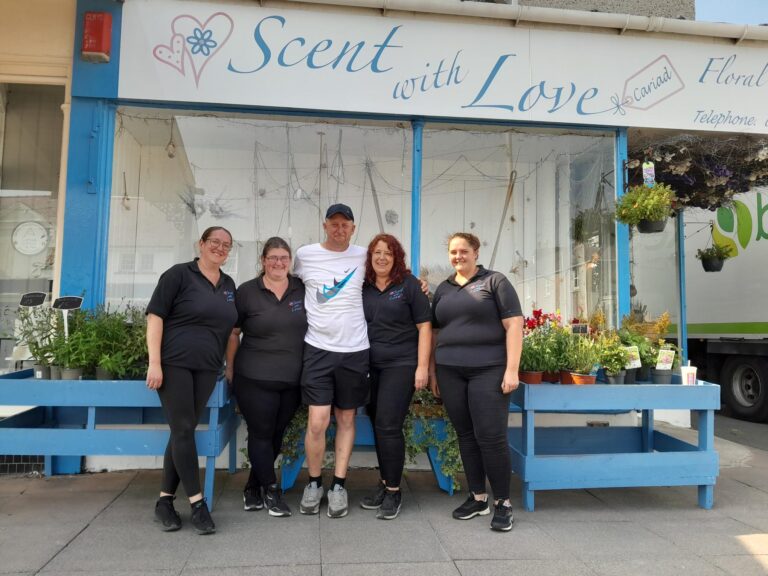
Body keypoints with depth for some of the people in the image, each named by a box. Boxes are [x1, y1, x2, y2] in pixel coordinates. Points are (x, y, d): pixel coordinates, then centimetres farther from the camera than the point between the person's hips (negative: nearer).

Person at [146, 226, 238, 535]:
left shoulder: (229, 285, 14)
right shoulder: (178, 274, -4)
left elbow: (231, 328, 19)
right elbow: (155, 316, -9)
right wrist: (154, 363, -15)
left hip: (207, 368, 5)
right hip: (174, 363, -5)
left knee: (184, 431, 8)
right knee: (183, 431, -4)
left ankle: (165, 500, 20)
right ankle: (197, 503, 4)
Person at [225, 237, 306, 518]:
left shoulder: (302, 289, 4)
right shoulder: (247, 292, -2)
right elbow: (233, 333, 3)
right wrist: (230, 369, 5)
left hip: (292, 379, 3)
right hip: (255, 379, -3)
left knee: (276, 435, 12)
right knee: (261, 434, 2)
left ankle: (253, 488, 30)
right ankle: (271, 490, 20)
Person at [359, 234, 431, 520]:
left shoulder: (409, 284, -3)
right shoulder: (362, 287, 8)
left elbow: (424, 326, -4)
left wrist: (422, 366, -10)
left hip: (401, 365, -4)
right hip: (370, 367, 4)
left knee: (388, 426, -7)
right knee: (378, 426, 10)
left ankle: (393, 491, 8)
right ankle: (385, 482, 26)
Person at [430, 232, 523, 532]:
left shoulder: (495, 281, 1)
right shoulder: (443, 289, 15)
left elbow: (514, 325, -6)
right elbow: (434, 333, 19)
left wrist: (512, 369, -13)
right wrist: (432, 372, 13)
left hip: (489, 370, -4)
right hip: (450, 372, 5)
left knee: (491, 436, -7)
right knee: (465, 435, 9)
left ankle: (502, 502, 9)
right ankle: (477, 497, 22)